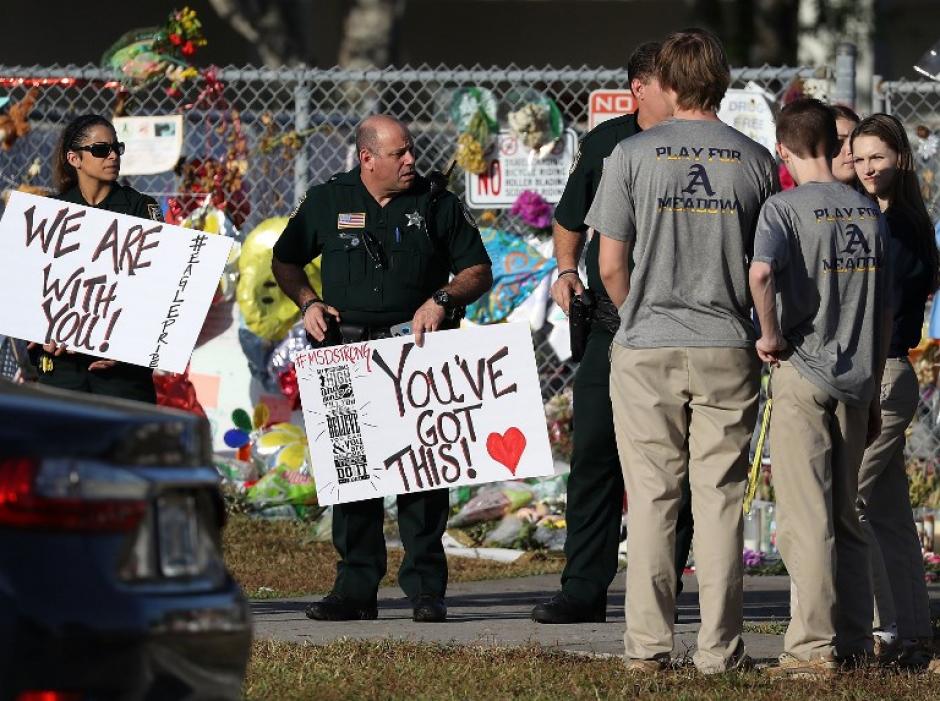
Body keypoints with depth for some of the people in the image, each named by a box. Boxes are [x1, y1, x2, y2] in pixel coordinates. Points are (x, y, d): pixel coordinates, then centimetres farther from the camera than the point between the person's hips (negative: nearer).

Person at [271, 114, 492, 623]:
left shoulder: (437, 205, 8)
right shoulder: (327, 202, 10)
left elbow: (479, 272, 10)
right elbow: (284, 261, 20)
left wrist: (442, 300, -8)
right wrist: (308, 303, 2)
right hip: (347, 349, 1)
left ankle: (426, 587, -2)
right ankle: (355, 588, 5)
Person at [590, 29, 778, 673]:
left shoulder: (632, 156, -3)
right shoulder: (757, 162, 1)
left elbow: (611, 266, -2)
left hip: (647, 350, -1)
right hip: (729, 352, 1)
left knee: (652, 499, 4)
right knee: (721, 498, 3)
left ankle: (649, 645, 3)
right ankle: (719, 649, 2)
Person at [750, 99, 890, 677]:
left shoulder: (786, 207, -8)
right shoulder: (869, 212, 8)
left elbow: (762, 271, -29)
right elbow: (884, 312, 13)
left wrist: (769, 335, -14)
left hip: (803, 374, -5)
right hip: (856, 378, 5)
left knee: (806, 520, -3)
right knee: (847, 518, 14)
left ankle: (813, 649, -5)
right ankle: (855, 646, 16)